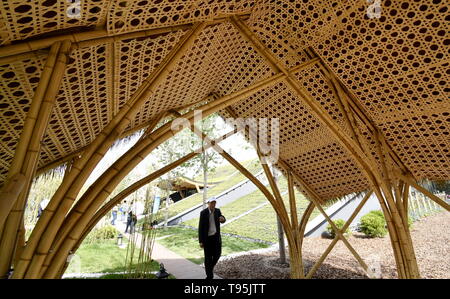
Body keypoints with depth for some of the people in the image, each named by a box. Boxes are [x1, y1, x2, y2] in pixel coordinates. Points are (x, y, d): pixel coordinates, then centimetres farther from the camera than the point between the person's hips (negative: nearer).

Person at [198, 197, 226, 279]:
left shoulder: (217, 211, -1)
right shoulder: (203, 213, -13)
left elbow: (222, 220, -13)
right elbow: (200, 228, -10)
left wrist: (223, 219, -39)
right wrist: (201, 241, -11)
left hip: (216, 236, 3)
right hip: (207, 238, -3)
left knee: (217, 254, 6)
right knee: (208, 257, 4)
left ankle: (211, 267, 35)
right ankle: (209, 275, 21)